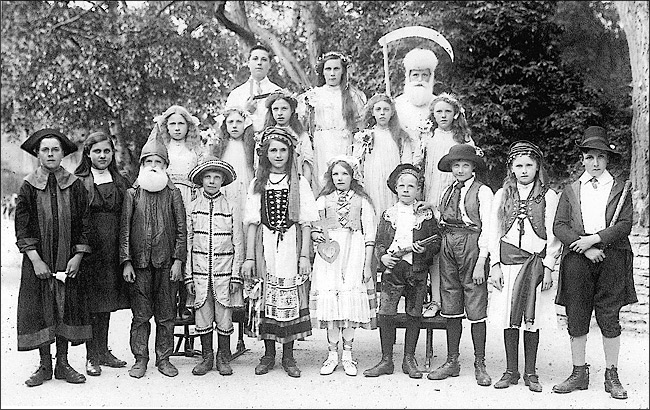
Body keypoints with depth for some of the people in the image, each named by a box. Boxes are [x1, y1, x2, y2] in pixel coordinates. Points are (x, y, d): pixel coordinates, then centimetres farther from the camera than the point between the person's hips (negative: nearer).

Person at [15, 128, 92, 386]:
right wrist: (36, 260, -11)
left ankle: (63, 364, 18)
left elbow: (84, 224, 2)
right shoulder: (29, 187, -1)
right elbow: (22, 228, -3)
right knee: (40, 310, 3)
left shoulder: (75, 185, 1)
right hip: (38, 260, -1)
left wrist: (78, 256, -7)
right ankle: (45, 366, 16)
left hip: (68, 260, 1)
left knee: (67, 309, 6)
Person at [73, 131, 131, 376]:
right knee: (91, 303, 1)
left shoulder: (121, 183, 11)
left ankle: (103, 351, 22)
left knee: (107, 303, 11)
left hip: (113, 252, 4)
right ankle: (92, 357, 10)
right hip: (89, 250, -4)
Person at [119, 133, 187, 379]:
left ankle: (164, 358, 18)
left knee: (166, 314, 6)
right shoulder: (132, 194, 4)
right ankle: (140, 358, 18)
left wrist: (178, 260, -3)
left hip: (166, 263, 0)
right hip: (139, 264, 0)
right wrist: (126, 261, -2)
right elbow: (124, 229, 3)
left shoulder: (173, 194, 4)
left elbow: (181, 228, 3)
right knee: (140, 314, 6)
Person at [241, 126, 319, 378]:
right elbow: (252, 223, 6)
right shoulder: (257, 184, 8)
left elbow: (305, 223, 3)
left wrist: (304, 255, -4)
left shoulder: (299, 183, 5)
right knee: (266, 301, 2)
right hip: (265, 248, 1)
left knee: (291, 300, 0)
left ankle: (288, 357, 13)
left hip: (291, 247, -1)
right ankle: (268, 355, 17)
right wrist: (249, 257, 1)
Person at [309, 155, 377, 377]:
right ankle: (332, 353, 8)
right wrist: (316, 235, -13)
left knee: (351, 302, -4)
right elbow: (314, 227, 11)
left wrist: (367, 265, 0)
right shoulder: (323, 200, 12)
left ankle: (347, 354, 9)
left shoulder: (362, 201, 8)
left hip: (354, 256, -1)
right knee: (330, 301, -4)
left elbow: (369, 235, 5)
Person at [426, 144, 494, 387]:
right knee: (450, 307, 9)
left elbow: (487, 228, -8)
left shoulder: (482, 191, -3)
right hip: (448, 247, 5)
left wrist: (481, 263, -12)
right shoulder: (448, 192, 14)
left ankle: (479, 365, 12)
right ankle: (452, 362, 19)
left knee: (475, 308, 0)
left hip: (472, 246, -5)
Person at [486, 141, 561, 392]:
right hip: (507, 261, 2)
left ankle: (530, 373, 14)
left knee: (531, 319, 2)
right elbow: (493, 232, 7)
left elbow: (553, 235, 1)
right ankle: (511, 372, 15)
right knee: (508, 319, 4)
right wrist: (495, 265, 0)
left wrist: (548, 267, -5)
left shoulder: (548, 196, 3)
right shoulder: (502, 195, 9)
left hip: (535, 261, -2)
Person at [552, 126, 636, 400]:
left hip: (612, 257, -1)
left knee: (609, 318, 2)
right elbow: (559, 226, 3)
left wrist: (594, 239, -13)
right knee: (576, 318, 4)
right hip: (577, 257, 1)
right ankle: (579, 374, 16)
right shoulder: (571, 190, 12)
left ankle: (612, 376, 15)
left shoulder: (620, 189, 9)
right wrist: (585, 247, -10)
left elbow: (625, 225, -1)